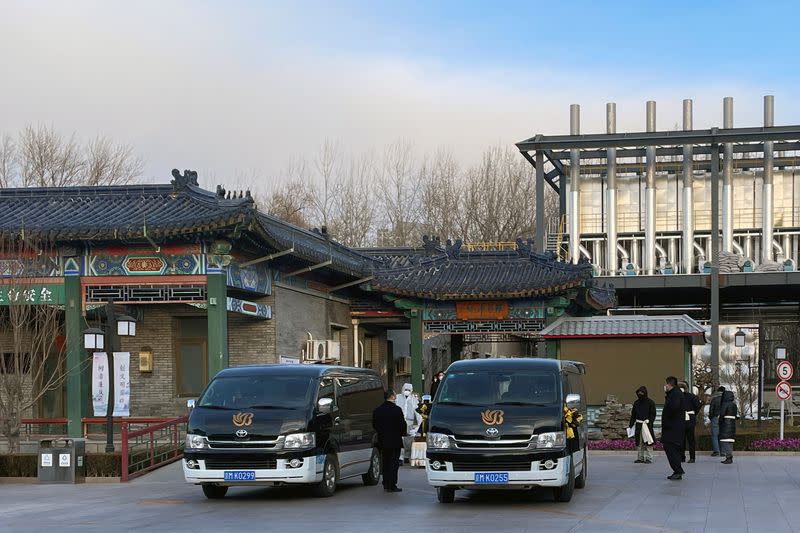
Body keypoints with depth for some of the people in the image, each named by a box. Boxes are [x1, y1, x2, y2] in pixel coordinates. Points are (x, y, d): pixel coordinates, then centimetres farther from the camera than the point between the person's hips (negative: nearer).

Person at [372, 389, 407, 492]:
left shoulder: (377, 410, 4)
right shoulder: (397, 410, -14)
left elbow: (374, 425, 10)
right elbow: (402, 424, -12)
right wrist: (403, 432, 8)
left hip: (383, 441, 6)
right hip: (395, 441, -6)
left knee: (385, 462, 14)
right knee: (394, 463, -1)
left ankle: (386, 484, 17)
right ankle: (392, 485, -4)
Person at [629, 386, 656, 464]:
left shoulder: (650, 402, -2)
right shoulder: (636, 403, 13)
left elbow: (653, 415, -4)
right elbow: (633, 414, 17)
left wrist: (650, 424, -14)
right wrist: (631, 424, 11)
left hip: (647, 424, -5)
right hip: (639, 425, 5)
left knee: (648, 442, -8)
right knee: (639, 442, 7)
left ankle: (648, 458, -3)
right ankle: (640, 457, 15)